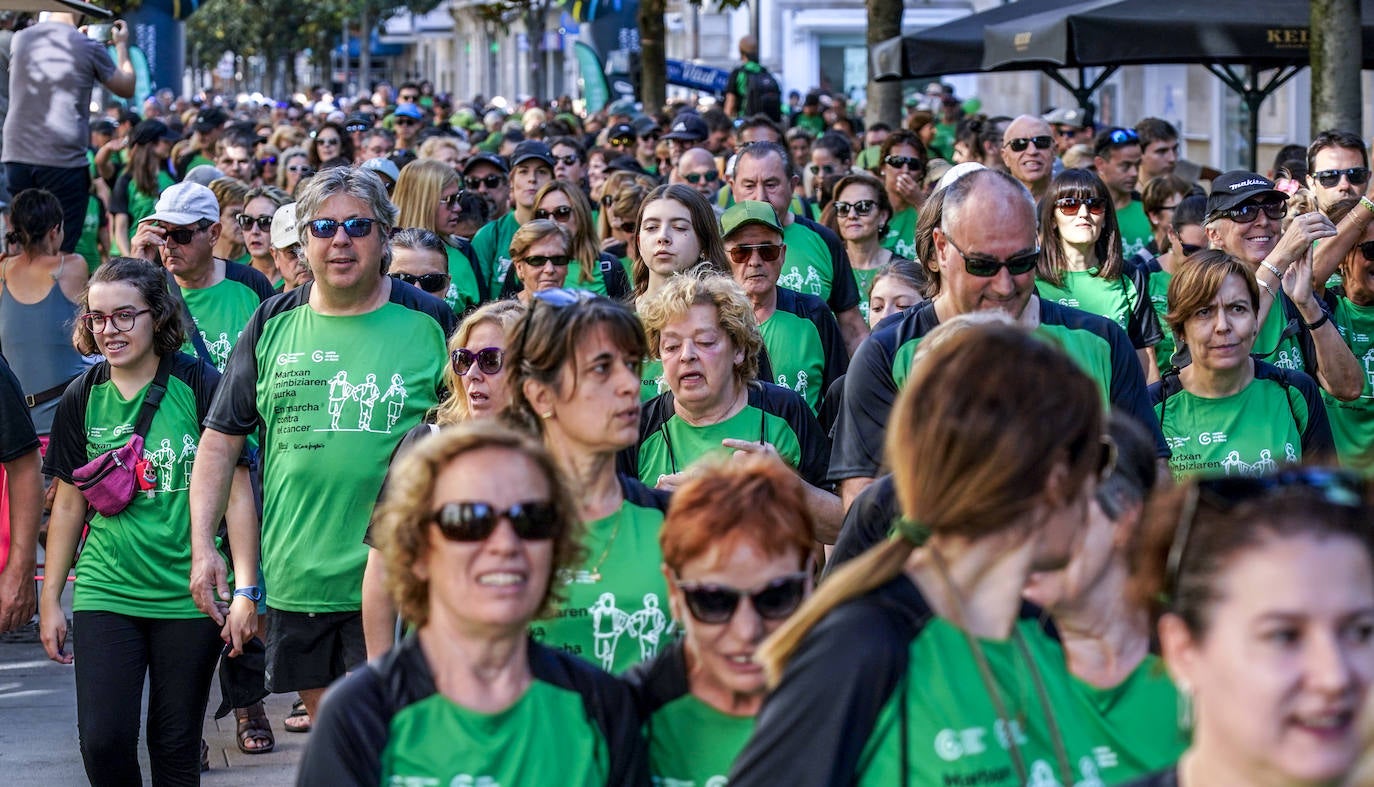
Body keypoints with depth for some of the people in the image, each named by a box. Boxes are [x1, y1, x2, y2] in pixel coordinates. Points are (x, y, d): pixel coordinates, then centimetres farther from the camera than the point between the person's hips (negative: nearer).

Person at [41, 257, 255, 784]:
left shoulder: (200, 387, -6)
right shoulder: (82, 398, 4)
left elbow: (237, 492, -3)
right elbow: (68, 504, 12)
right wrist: (50, 599, 12)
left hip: (189, 598, -2)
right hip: (105, 593, 2)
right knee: (102, 740, -8)